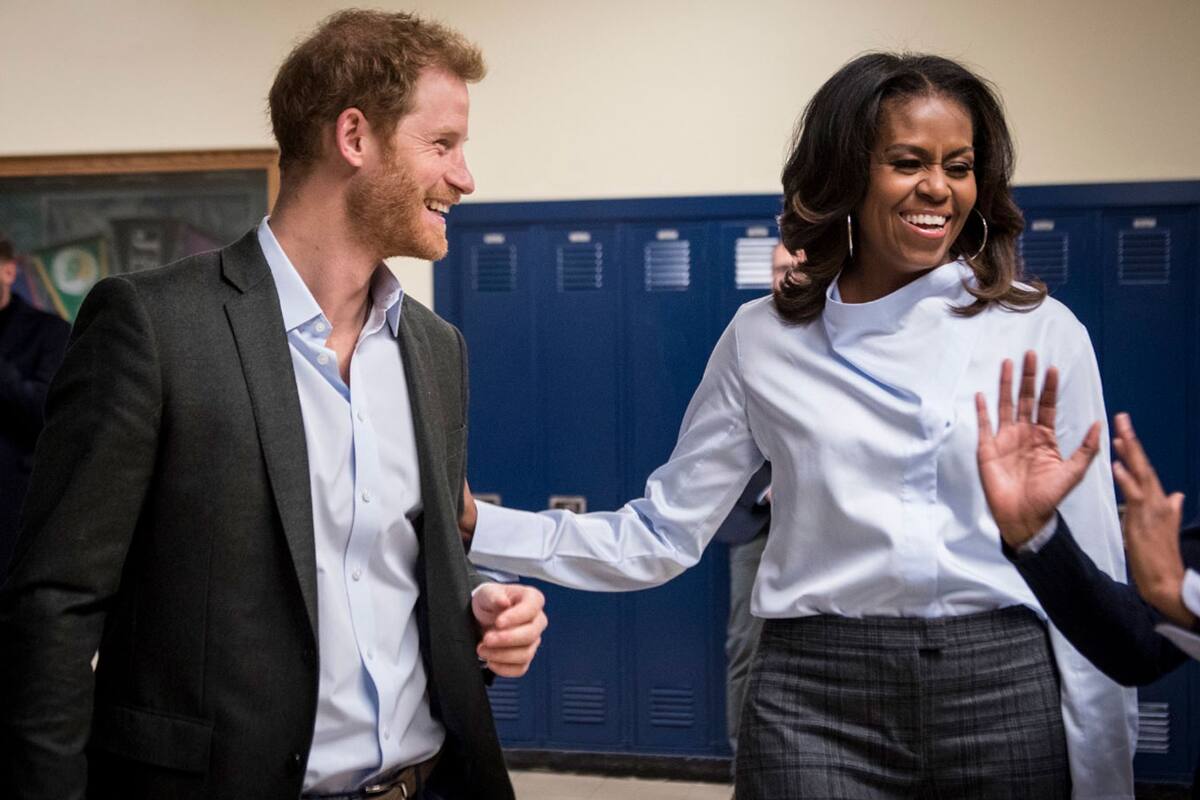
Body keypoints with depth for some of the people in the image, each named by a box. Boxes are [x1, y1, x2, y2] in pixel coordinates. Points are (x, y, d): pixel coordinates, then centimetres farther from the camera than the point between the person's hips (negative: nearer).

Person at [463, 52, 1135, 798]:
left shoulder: (1045, 331, 1)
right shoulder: (764, 339, 3)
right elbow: (663, 533, 4)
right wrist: (479, 526, -5)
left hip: (1006, 695, 1)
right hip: (816, 706, 0)